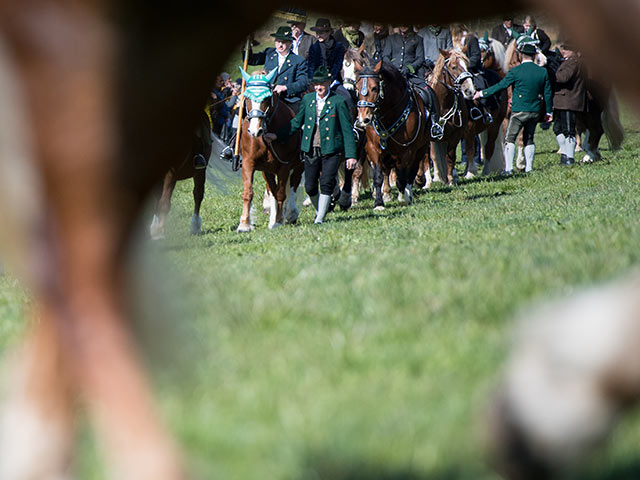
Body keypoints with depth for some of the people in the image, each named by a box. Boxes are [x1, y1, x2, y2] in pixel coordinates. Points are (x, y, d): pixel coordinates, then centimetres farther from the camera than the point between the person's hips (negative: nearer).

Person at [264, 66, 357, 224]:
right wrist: (277, 136, 7)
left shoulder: (338, 102, -4)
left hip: (331, 151, -4)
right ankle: (319, 210, 30)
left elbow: (347, 130, -3)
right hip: (311, 150, 4)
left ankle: (320, 218, -3)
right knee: (310, 187, 5)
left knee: (326, 184, -10)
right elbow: (297, 122, 17)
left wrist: (350, 155, -7)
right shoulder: (307, 99, 8)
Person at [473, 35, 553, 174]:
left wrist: (482, 93, 4)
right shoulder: (542, 72, 1)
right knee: (529, 139, 16)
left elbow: (500, 86, -7)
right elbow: (547, 94, 7)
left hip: (519, 111, -5)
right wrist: (548, 112, 18)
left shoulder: (516, 71, -12)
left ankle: (508, 168, -7)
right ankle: (529, 168, 14)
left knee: (510, 139, 1)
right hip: (535, 112, 5)